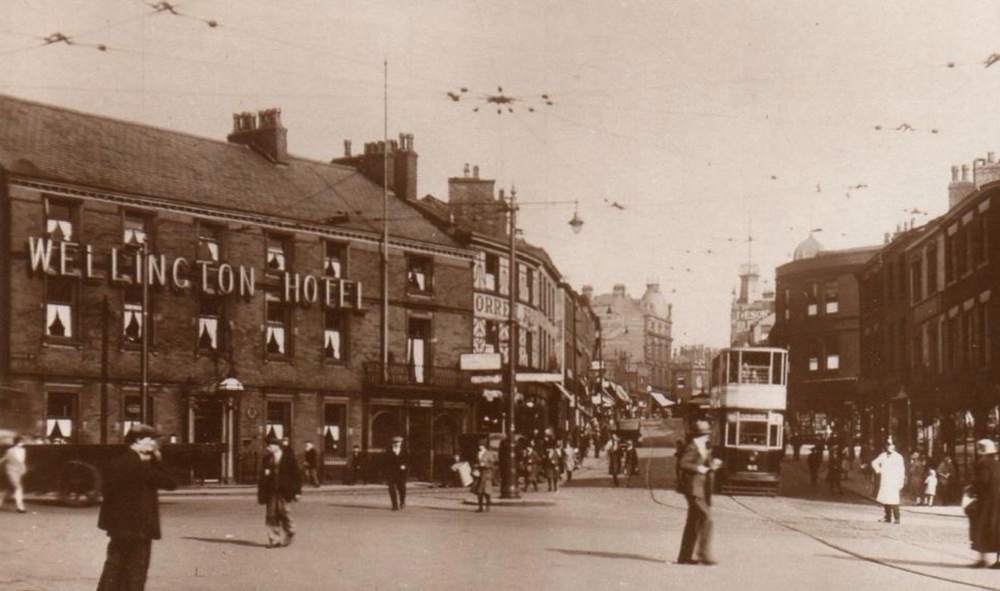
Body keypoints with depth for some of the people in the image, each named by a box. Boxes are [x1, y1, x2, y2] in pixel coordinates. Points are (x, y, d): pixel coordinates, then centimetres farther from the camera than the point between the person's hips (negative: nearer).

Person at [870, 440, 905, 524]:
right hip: (884, 482, 5)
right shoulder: (882, 456, 11)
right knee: (884, 500, 2)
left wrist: (901, 483, -7)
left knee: (893, 501, -12)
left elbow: (902, 470, -2)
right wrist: (878, 470, 9)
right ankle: (888, 518, 9)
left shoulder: (898, 457, -1)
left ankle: (897, 519, -9)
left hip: (893, 482, -5)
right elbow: (874, 462, 26)